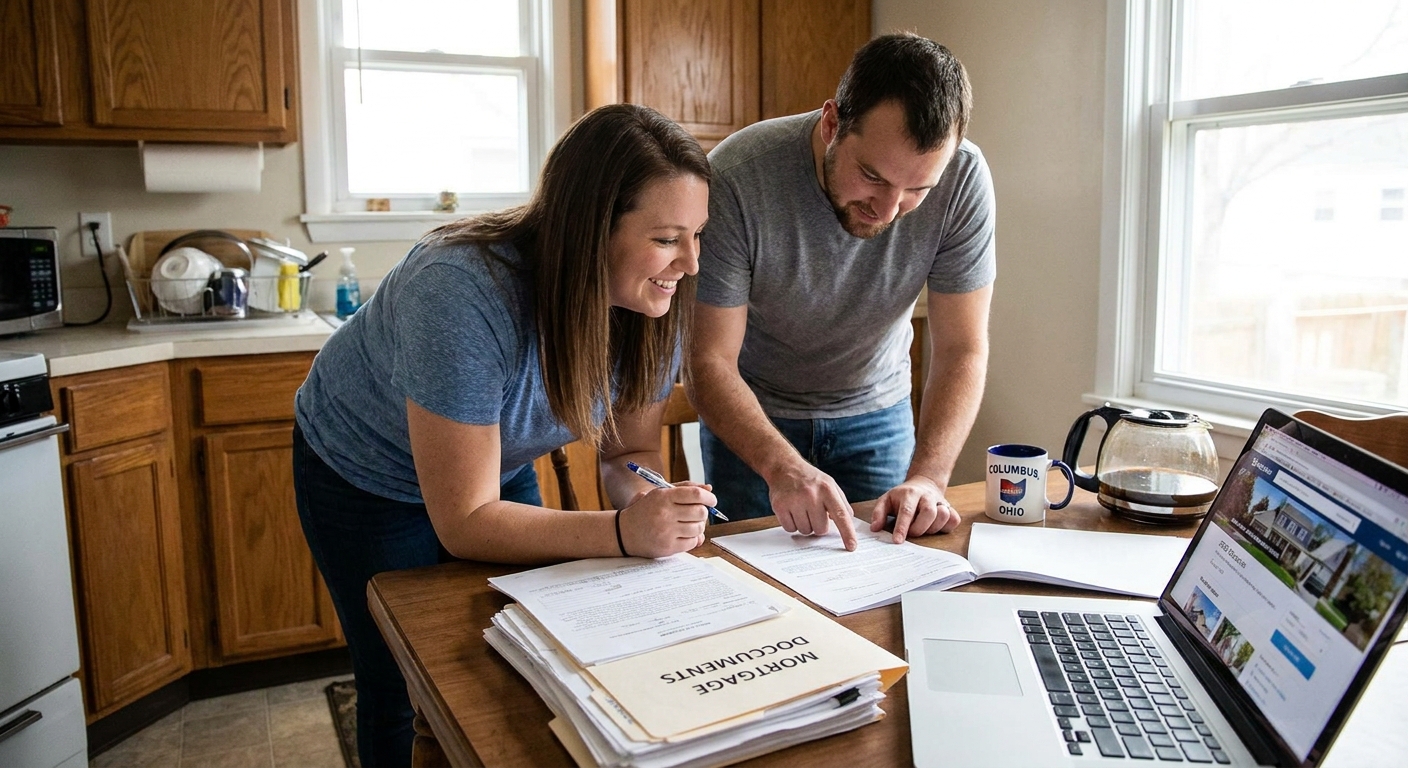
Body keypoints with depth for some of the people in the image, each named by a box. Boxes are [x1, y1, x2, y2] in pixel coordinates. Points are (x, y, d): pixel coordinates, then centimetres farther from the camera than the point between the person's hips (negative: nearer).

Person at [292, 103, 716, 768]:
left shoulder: (650, 300, -22)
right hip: (364, 478, -4)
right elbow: (465, 523, -36)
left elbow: (629, 450, -10)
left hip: (503, 466, 5)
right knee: (404, 692, 7)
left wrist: (649, 504, -33)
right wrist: (624, 533, -47)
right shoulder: (463, 293, -40)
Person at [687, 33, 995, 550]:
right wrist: (782, 466, -42)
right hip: (751, 412, -2)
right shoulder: (736, 178, -30)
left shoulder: (962, 179, -22)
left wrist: (928, 477, -33)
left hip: (876, 407, 2)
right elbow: (709, 362, -27)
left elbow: (962, 350, -19)